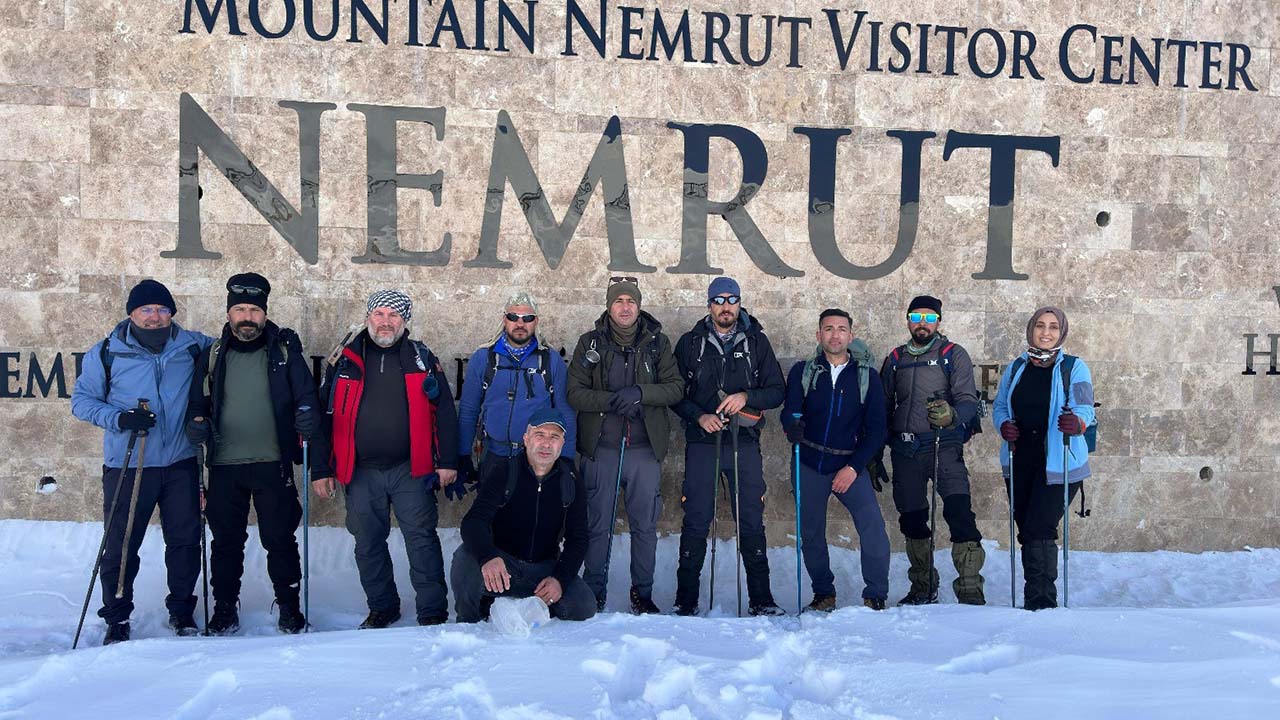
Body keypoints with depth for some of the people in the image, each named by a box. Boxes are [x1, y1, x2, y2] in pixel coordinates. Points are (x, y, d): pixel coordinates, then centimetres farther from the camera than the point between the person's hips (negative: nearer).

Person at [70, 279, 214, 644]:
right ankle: (116, 618, 21)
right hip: (126, 467, -1)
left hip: (181, 464, 2)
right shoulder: (106, 353, -1)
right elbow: (82, 400, 3)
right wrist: (119, 418, -16)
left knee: (185, 541, 8)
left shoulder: (193, 346, 2)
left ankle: (182, 609, 25)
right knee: (121, 546, 4)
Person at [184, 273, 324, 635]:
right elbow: (197, 403, 12)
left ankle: (289, 608, 18)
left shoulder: (284, 351, 1)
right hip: (224, 466, 2)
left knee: (280, 539, 4)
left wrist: (308, 418, -19)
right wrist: (196, 423, -8)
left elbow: (306, 397, 1)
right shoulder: (212, 356, 7)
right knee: (226, 541, 11)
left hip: (273, 464, -2)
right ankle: (224, 610, 25)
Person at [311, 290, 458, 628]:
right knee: (368, 544, 11)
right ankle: (381, 607, 27)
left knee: (421, 539, -1)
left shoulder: (422, 359, 4)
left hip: (411, 470, -2)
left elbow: (445, 411, 3)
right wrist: (321, 469, 6)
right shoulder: (345, 360, 7)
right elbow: (325, 415, 9)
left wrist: (447, 461, -3)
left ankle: (433, 611, 7)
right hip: (360, 473, 2)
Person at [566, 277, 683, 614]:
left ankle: (642, 592, 21)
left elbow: (675, 387, 0)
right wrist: (612, 400, -18)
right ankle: (594, 592, 18)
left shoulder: (658, 343, 6)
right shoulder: (590, 343, 4)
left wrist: (640, 393, -17)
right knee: (598, 524, 5)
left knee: (645, 525, 8)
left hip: (645, 447, 1)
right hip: (601, 447, -1)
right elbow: (575, 392, -2)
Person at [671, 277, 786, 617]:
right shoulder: (690, 343, 6)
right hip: (702, 444, 0)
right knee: (696, 522, 1)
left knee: (752, 522, 2)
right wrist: (699, 416, -10)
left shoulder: (756, 341, 7)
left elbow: (777, 391, 6)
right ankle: (686, 600, 10)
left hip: (745, 444, 1)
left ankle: (761, 599, 12)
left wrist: (746, 397, -12)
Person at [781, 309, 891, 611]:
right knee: (811, 533, 8)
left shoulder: (868, 377, 2)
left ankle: (875, 596, -1)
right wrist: (793, 423, -34)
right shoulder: (802, 371, 3)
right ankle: (824, 593, 27)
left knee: (873, 527, -16)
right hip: (809, 465, 1)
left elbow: (876, 429, 0)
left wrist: (854, 467, -10)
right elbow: (789, 410, -9)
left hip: (850, 466, -1)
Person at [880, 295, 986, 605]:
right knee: (911, 519, 9)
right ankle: (923, 588, 23)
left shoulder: (954, 355, 3)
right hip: (905, 449, 4)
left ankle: (970, 589, -15)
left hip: (944, 445, -4)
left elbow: (969, 400, -7)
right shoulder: (896, 359, 15)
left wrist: (952, 415, -30)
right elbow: (883, 407, 19)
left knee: (959, 511, -18)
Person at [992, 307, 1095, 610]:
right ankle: (1038, 600, 24)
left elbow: (1084, 409, -13)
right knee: (1026, 531, 10)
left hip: (1058, 464, -5)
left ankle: (1040, 601, -4)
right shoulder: (1016, 368, 12)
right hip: (1020, 462, 5)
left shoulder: (1074, 367, -2)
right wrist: (1003, 426, -11)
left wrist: (1076, 423, -37)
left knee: (1039, 530, -14)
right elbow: (999, 406, 12)